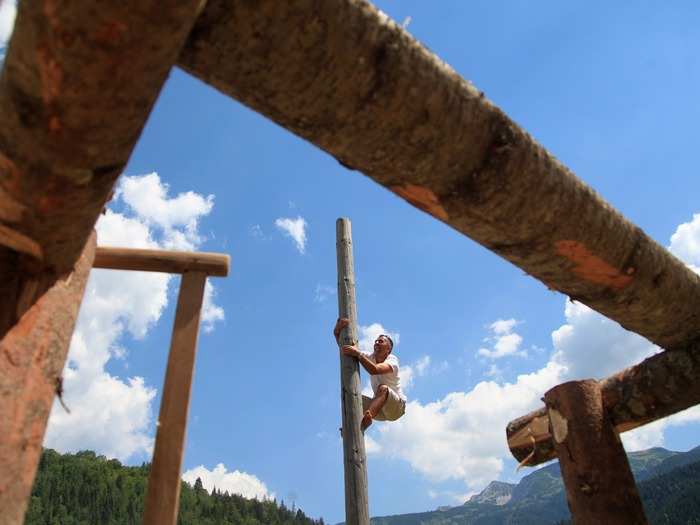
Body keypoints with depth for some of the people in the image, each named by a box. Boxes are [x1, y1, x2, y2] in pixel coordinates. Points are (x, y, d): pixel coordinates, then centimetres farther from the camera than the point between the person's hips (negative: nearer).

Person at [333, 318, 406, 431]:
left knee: (383, 388, -36)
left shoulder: (392, 360, -14)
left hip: (397, 405, -6)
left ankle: (366, 418, -59)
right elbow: (344, 346, -5)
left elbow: (374, 370, -36)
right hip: (379, 407, 7)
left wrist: (357, 353, -36)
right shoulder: (370, 357, 3)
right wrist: (337, 331, -23)